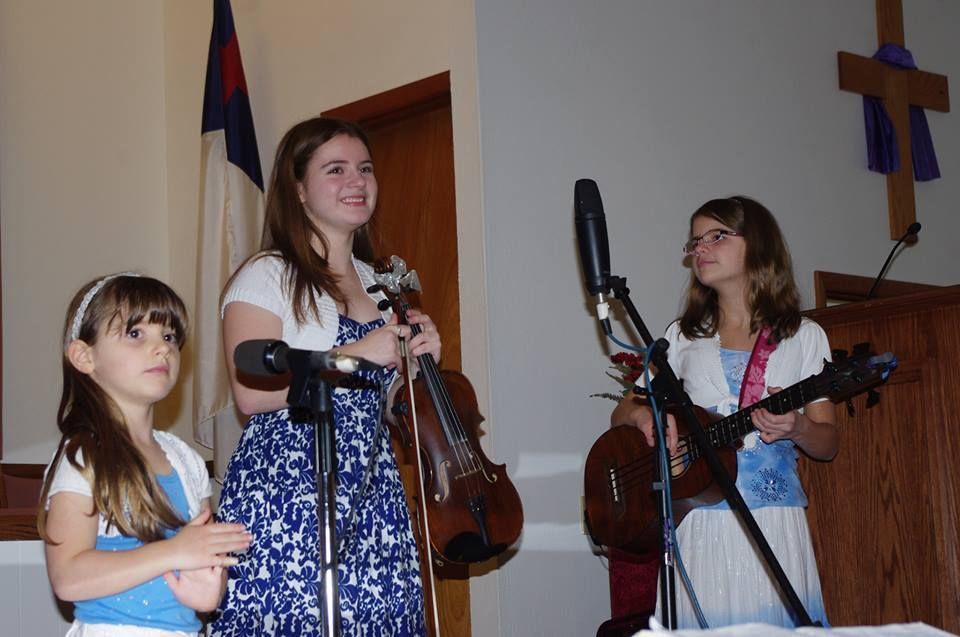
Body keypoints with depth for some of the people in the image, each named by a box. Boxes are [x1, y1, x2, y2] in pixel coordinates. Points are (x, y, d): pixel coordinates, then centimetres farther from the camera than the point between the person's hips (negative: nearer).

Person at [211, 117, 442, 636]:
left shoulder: (375, 282, 17)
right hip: (287, 488, -6)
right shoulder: (267, 276, -4)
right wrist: (356, 355, -16)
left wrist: (414, 360, 4)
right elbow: (250, 394, -17)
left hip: (371, 492, 6)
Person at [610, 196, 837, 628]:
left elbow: (827, 444, 7)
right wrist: (643, 414, -9)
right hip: (700, 525, 1)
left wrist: (795, 428, -16)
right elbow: (621, 414, 15)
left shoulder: (803, 337, 7)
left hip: (775, 526, -1)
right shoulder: (685, 335, 12)